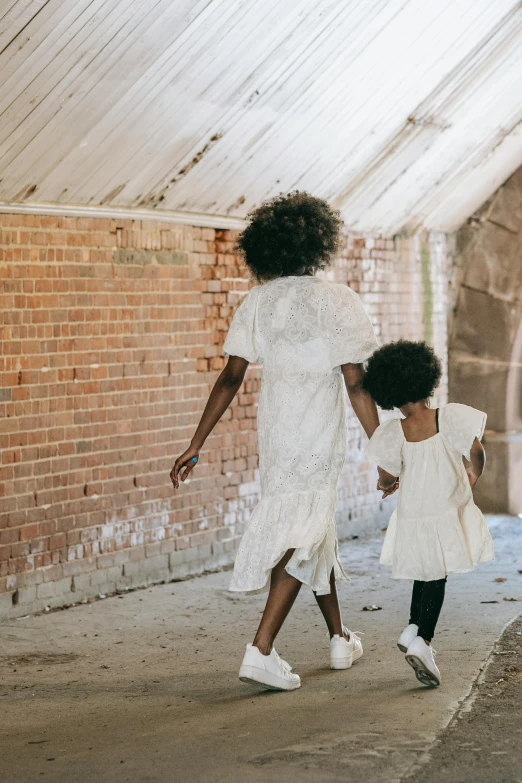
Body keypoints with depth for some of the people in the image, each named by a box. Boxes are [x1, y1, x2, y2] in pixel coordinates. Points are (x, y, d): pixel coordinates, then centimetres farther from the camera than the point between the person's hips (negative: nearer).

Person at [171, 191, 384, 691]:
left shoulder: (257, 302, 2)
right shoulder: (336, 300, -9)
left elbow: (231, 377, -2)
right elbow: (355, 382, -13)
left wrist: (196, 445, 2)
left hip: (274, 433, 5)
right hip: (317, 437, -5)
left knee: (316, 531, 20)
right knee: (300, 538, -3)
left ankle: (340, 639, 33)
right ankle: (261, 650, -14)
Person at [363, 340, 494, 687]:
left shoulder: (392, 434, -12)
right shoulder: (450, 417, -13)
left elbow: (387, 479, -10)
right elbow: (476, 450, -15)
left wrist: (386, 484, 14)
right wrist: (474, 475, 6)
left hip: (413, 518, 1)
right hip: (449, 514, -1)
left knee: (425, 575, 24)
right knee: (436, 578, 6)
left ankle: (415, 630, 30)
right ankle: (423, 641, -9)